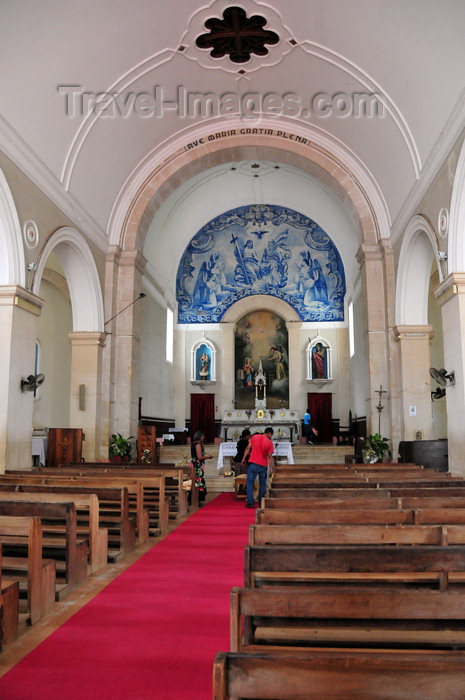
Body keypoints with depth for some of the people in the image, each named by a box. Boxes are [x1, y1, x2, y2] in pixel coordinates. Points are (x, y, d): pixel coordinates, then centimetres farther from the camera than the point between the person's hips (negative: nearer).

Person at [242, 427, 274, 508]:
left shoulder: (254, 437, 2)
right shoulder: (270, 443, -1)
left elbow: (248, 448, 0)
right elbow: (270, 456, -3)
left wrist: (244, 458, 7)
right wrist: (271, 468, 0)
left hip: (253, 463, 0)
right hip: (263, 465, 1)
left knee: (250, 482, 3)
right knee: (262, 484, 14)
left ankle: (250, 502, -5)